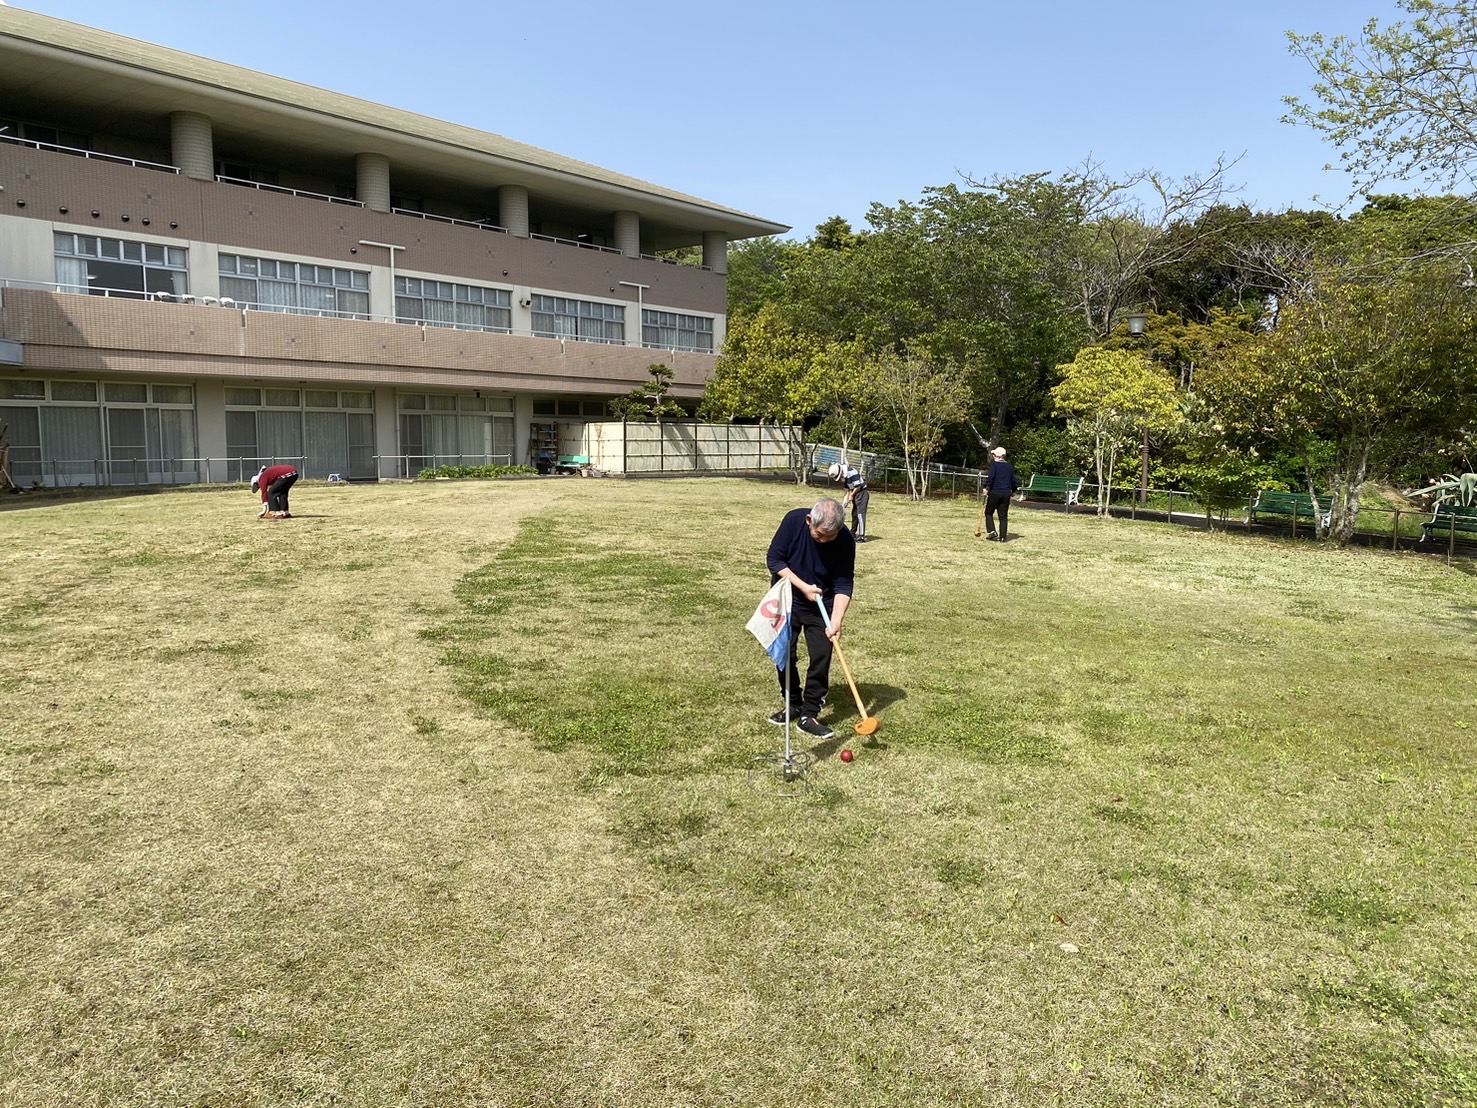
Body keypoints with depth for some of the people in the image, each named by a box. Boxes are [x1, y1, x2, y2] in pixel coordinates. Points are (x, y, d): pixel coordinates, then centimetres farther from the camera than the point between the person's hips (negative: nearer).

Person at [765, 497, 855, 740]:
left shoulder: (845, 541, -22)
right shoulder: (793, 520, -22)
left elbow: (843, 585, -17)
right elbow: (774, 559, -15)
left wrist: (836, 621, -28)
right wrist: (803, 586, -24)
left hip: (821, 605, -1)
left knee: (821, 657, -6)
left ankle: (809, 714, 4)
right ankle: (792, 704, 23)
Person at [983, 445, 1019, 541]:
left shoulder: (994, 464, -3)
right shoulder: (1010, 467, 13)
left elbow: (990, 477, -17)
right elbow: (1014, 480, 16)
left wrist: (987, 488, -11)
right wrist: (1013, 491, 29)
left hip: (994, 493, -4)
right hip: (1006, 494, 4)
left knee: (989, 513, 11)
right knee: (1003, 516, 6)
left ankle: (991, 531, -5)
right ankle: (1002, 537, 3)